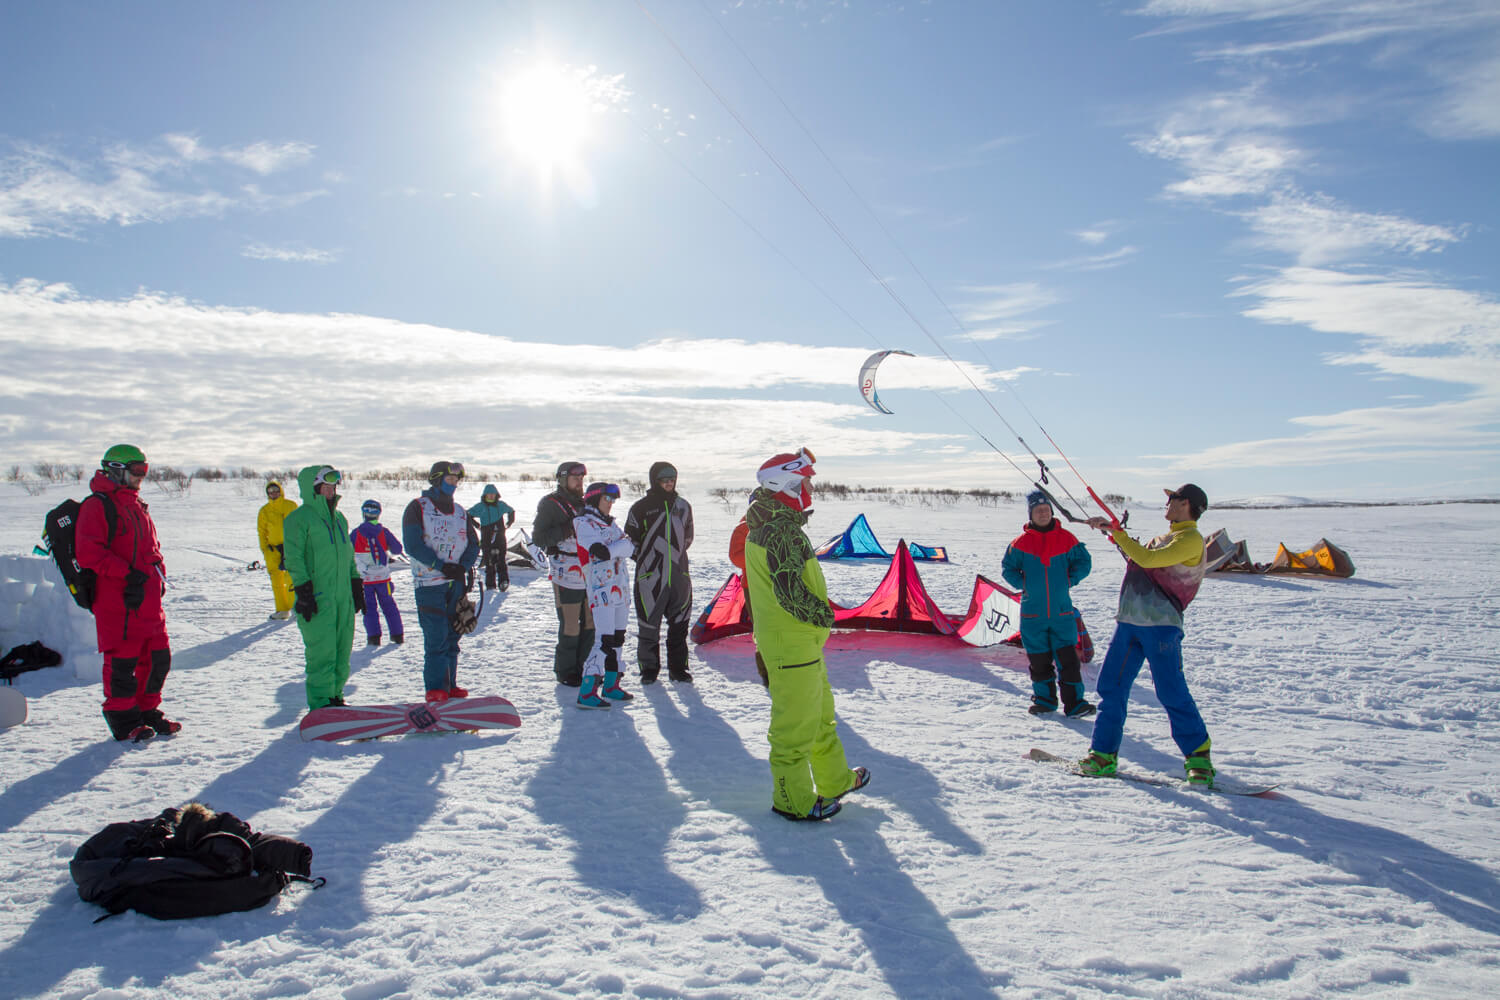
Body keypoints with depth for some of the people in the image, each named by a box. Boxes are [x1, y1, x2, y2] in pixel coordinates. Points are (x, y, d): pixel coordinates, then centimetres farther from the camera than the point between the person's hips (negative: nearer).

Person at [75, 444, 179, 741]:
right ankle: (123, 720, 11)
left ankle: (147, 711, 24)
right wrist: (126, 573, -20)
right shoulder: (97, 505, -7)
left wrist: (158, 574, 9)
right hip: (117, 602, -8)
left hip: (149, 600, 8)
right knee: (122, 661, -1)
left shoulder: (138, 506, 20)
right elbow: (87, 552, -17)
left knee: (158, 658, 10)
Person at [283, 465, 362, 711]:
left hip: (343, 597, 7)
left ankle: (335, 696, 21)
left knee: (342, 651, 10)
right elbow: (294, 560, -9)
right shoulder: (299, 518, -5)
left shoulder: (339, 518, 17)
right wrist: (304, 593, -15)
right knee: (322, 653, -6)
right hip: (317, 598, -7)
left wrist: (356, 587, 19)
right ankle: (320, 705, 2)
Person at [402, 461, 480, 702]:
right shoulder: (418, 508, -2)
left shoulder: (459, 511, 14)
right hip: (429, 583, -5)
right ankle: (435, 687, 0)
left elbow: (473, 543, 10)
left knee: (452, 635, 8)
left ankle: (449, 684, 16)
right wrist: (442, 566, -18)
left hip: (457, 582, 5)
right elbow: (412, 545, -12)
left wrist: (463, 567, -9)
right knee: (436, 636, -8)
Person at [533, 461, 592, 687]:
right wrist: (566, 529, -21)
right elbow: (538, 538, -10)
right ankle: (565, 671, 9)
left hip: (589, 574, 7)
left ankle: (583, 667, 21)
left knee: (591, 623, 8)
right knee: (570, 626, -5)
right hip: (566, 575, -7)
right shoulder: (550, 504, -3)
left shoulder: (583, 503, 18)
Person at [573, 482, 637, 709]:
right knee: (604, 640, -13)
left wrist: (612, 549, -13)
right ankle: (586, 693, -9)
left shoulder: (610, 524, 17)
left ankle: (611, 686, 22)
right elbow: (602, 552, -21)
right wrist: (623, 544, -7)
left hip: (620, 588, 8)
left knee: (617, 638, 12)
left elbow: (629, 547, 4)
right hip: (601, 590, -8)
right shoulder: (584, 524, -8)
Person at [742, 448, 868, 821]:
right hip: (793, 641, -11)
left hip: (802, 640, 11)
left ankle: (835, 780, 38)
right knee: (796, 722, 1)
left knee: (820, 713, 23)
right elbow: (789, 590, -27)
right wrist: (822, 614, -12)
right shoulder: (783, 531, -22)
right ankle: (794, 800, 14)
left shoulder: (764, 527, 12)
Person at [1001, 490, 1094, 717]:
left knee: (1067, 657, -5)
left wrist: (1070, 580, -7)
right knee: (1039, 660, 8)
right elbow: (1008, 567, 8)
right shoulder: (1021, 542, 2)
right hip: (1032, 613, 1)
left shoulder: (1066, 538, 2)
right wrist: (1023, 584, -6)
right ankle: (1044, 699, 24)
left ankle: (1074, 703, 3)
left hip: (1062, 611, 0)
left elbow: (1083, 562, 8)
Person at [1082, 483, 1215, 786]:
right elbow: (1141, 563, 32)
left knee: (1171, 692, -6)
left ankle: (1198, 756, 12)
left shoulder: (1192, 539, -7)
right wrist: (1117, 535, 21)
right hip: (1129, 622, 8)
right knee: (1111, 687, 4)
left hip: (1161, 625, -8)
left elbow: (1148, 559, -18)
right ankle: (1104, 755, 10)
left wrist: (1115, 532, -9)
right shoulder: (1164, 537, 21)